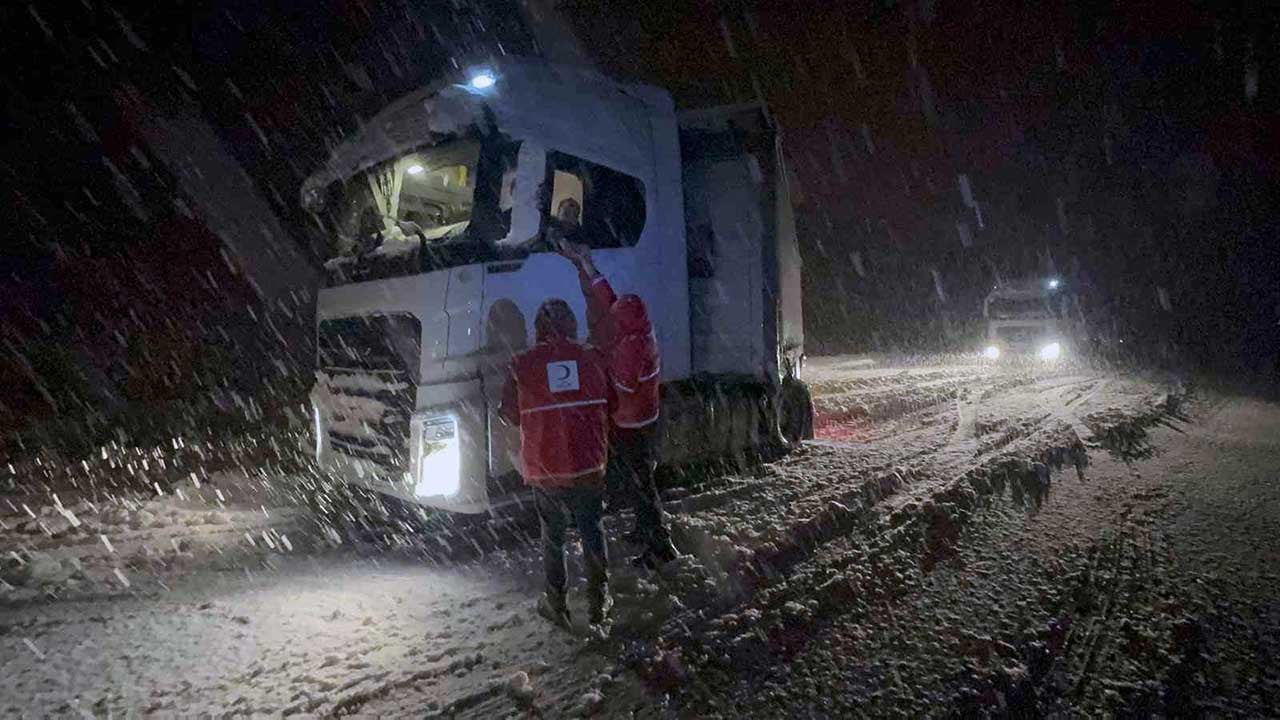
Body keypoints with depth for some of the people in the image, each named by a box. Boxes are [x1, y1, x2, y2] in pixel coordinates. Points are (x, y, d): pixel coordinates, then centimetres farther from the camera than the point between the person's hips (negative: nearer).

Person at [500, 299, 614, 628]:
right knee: (592, 530, 18)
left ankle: (556, 605, 26)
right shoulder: (592, 359, -4)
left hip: (544, 470, -1)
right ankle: (599, 601, 27)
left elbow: (510, 415, 0)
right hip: (589, 466, 1)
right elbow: (609, 405, 5)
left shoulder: (522, 365, -9)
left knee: (553, 536, 16)